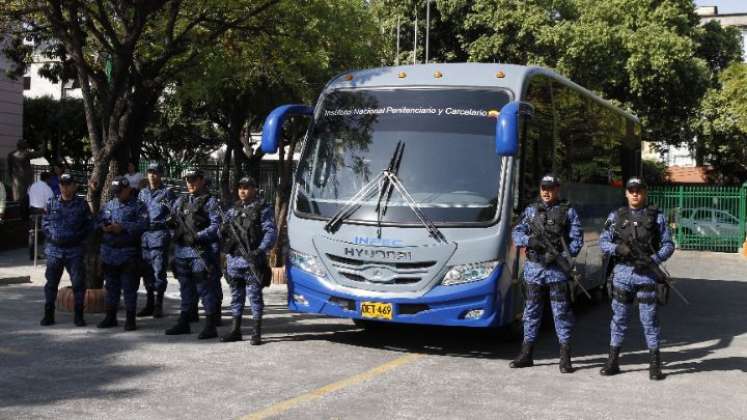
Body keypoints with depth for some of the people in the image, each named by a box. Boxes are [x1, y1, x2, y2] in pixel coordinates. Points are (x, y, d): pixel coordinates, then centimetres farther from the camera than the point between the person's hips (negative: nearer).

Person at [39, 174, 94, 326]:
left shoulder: (81, 204, 1)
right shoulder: (52, 203, 6)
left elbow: (89, 225, 4)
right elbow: (45, 222, 10)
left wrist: (78, 236, -8)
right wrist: (51, 235, -3)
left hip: (75, 249, -2)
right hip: (54, 248, 2)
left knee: (78, 282, -1)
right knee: (51, 282, 7)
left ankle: (79, 315, 9)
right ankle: (48, 315, 17)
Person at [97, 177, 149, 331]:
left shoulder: (138, 206, -2)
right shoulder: (109, 205, 14)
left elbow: (142, 224, -15)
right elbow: (98, 220, 12)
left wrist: (122, 228, -19)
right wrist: (104, 227, -10)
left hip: (128, 253, -5)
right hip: (109, 252, 5)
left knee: (129, 286, 0)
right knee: (111, 285, 14)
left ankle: (130, 319, 7)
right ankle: (110, 317, 24)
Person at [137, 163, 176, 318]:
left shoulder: (167, 192, 0)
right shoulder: (142, 193, 16)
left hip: (159, 234, -6)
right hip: (144, 235, 6)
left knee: (159, 270, -6)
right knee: (147, 271, 9)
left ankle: (158, 305, 0)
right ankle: (149, 304, 18)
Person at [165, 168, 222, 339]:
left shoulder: (210, 202, -2)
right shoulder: (180, 201, 17)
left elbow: (216, 226, -10)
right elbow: (172, 220, 22)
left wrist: (198, 236, -20)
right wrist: (171, 223, -1)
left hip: (202, 252, -6)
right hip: (182, 251, 7)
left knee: (206, 288, -5)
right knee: (186, 288, 14)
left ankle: (210, 326, -2)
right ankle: (183, 323, 24)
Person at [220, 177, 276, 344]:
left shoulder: (263, 209, 0)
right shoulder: (233, 210, 17)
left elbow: (271, 232, -8)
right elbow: (223, 230, 19)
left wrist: (261, 250, -21)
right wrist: (223, 232, -6)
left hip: (252, 260, -6)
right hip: (233, 259, 6)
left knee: (255, 296, -4)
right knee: (236, 295, 12)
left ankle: (256, 333, 1)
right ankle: (235, 330, 20)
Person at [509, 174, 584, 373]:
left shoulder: (568, 212, 4)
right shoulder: (531, 211, 12)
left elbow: (577, 239, -1)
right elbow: (517, 233, 8)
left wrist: (564, 256, -17)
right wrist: (529, 240, -13)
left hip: (557, 269, -3)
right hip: (533, 268, 3)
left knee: (561, 311, -1)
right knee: (531, 311, 9)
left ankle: (565, 356, 3)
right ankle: (526, 354, 16)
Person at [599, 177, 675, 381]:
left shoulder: (656, 217, 4)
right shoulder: (616, 216, 8)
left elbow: (668, 244, 3)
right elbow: (603, 241, 5)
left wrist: (653, 259, -14)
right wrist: (617, 248, -15)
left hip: (646, 274, -1)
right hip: (622, 272, 2)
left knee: (649, 318, 0)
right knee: (619, 317, 7)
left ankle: (655, 364, 7)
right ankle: (613, 361, 14)